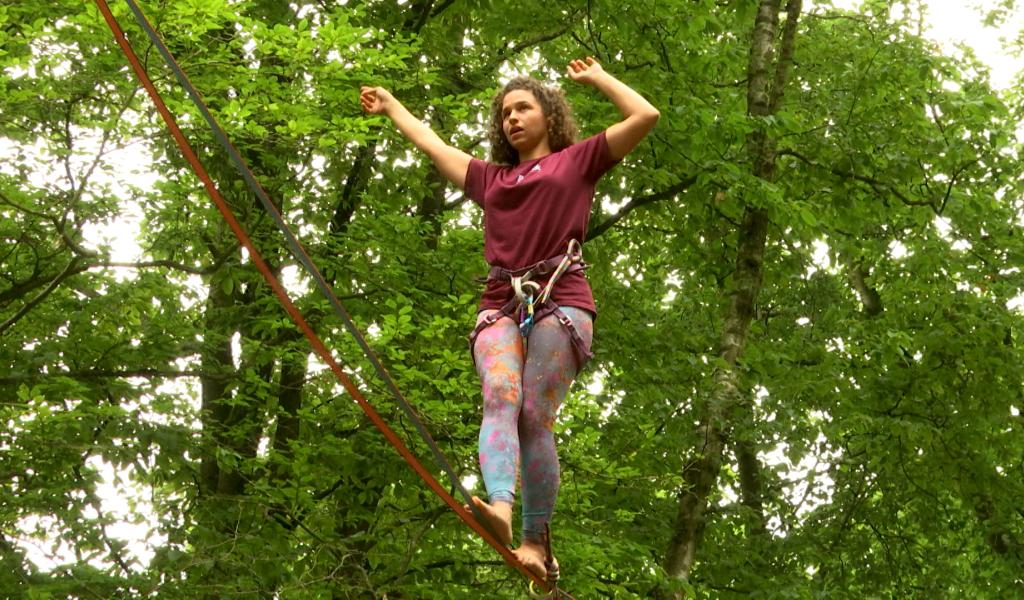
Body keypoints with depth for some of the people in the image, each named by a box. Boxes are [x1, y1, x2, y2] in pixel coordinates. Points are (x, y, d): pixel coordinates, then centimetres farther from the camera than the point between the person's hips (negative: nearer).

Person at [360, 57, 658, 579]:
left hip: (560, 301, -3)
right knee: (499, 396, -24)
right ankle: (499, 507, -46)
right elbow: (432, 145, 42)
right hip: (501, 305, 3)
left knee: (535, 416, -15)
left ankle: (536, 540, -14)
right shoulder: (491, 178, 29)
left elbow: (645, 115, 11)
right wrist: (391, 107, 53)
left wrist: (596, 77, 21)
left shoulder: (577, 161, 18)